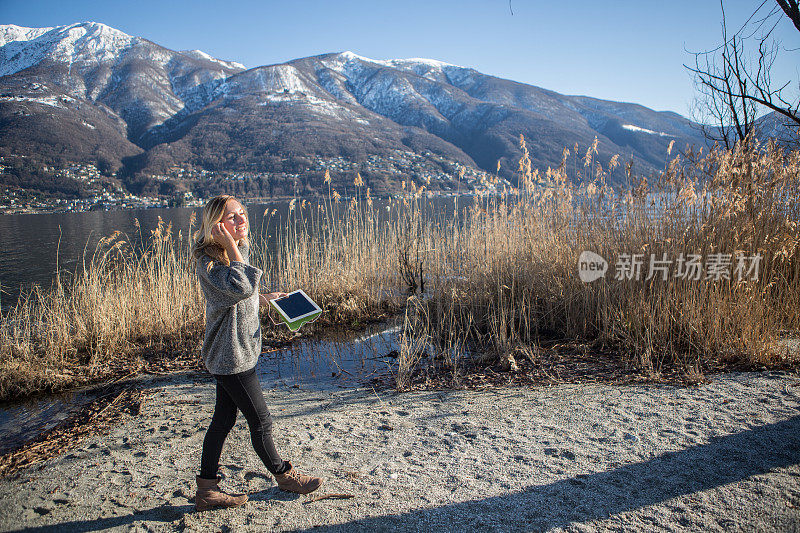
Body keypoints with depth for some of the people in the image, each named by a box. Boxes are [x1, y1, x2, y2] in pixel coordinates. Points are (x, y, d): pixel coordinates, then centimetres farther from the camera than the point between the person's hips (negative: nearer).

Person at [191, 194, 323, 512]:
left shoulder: (240, 248, 7)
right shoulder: (208, 259, -21)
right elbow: (241, 287, -38)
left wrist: (264, 298, 19)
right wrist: (232, 248, -31)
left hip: (237, 351, 9)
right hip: (231, 356, -9)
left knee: (223, 419, 16)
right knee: (261, 421, 7)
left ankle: (207, 491, 28)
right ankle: (284, 476, 29)